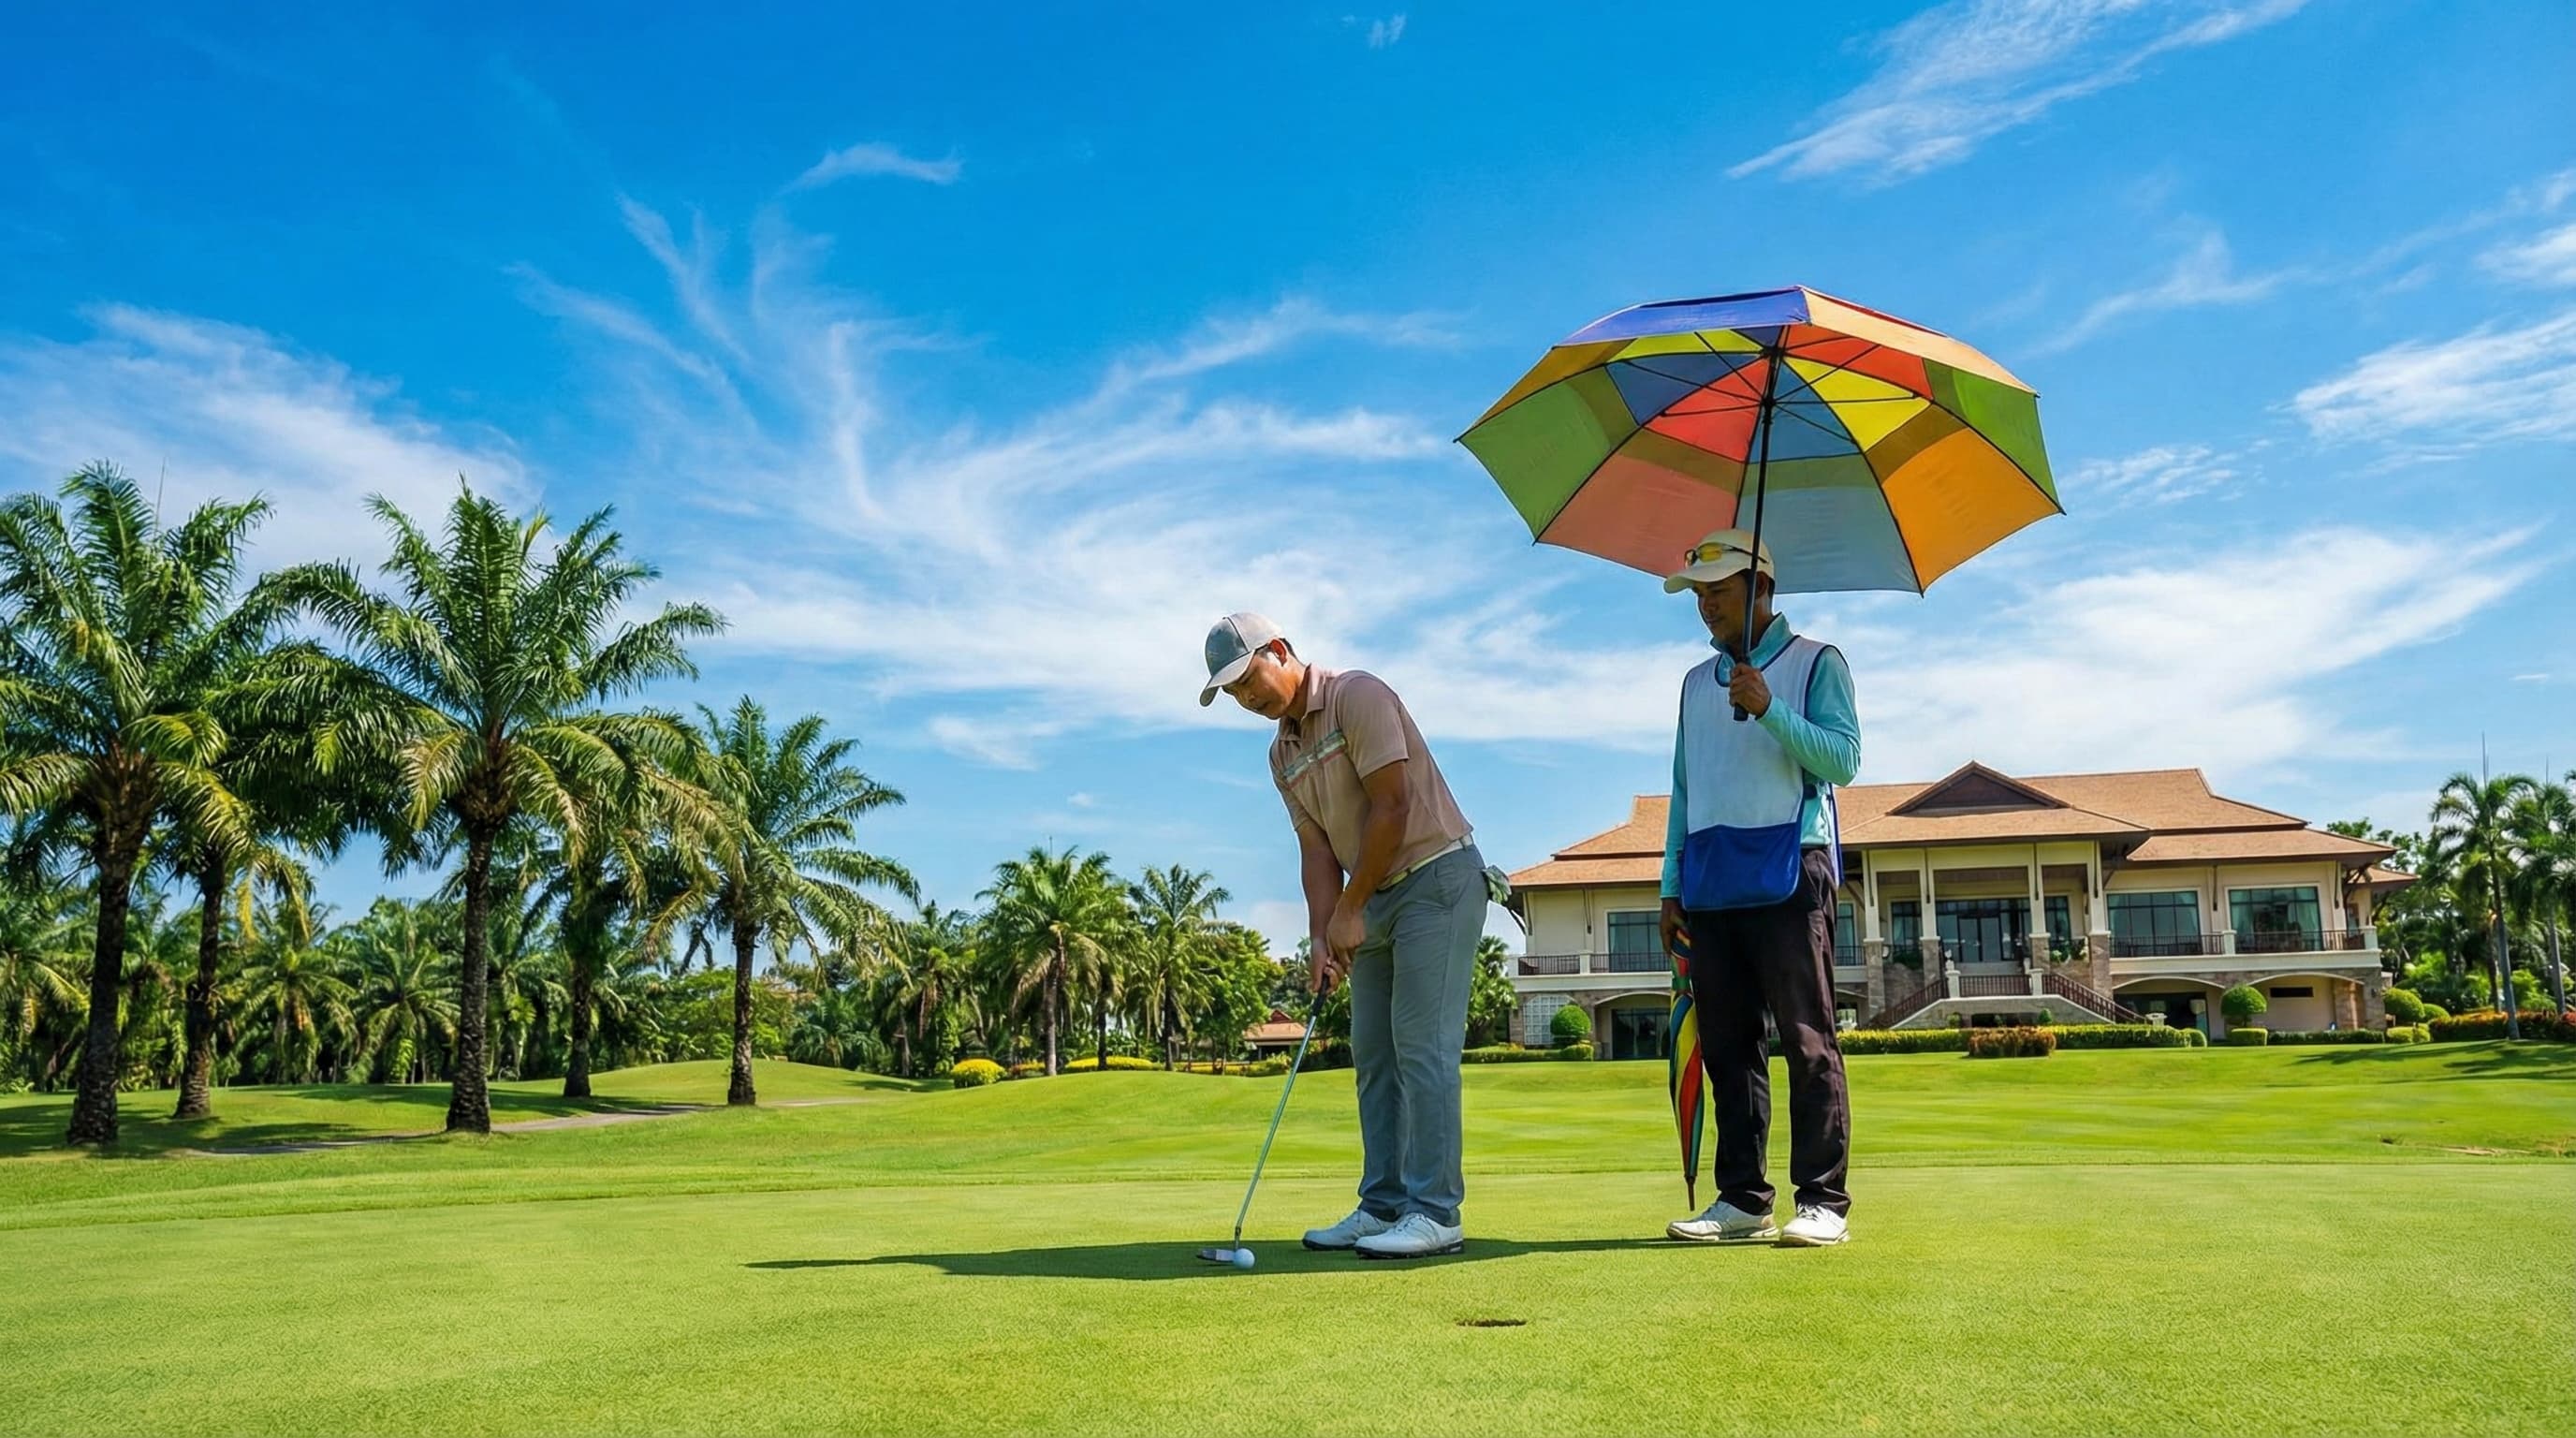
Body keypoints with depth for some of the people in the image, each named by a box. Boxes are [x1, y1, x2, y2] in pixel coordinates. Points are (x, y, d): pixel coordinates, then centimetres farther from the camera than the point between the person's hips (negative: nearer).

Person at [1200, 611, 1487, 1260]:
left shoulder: (1357, 695, -14)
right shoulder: (1283, 752, 12)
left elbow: (1393, 805, -20)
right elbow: (1316, 847, 8)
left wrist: (1348, 910, -16)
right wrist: (1321, 939, -5)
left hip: (1437, 877, -9)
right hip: (1377, 898, 9)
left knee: (1422, 1046, -11)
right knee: (1373, 1054, 7)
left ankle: (1435, 1213, -8)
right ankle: (1384, 1206, 13)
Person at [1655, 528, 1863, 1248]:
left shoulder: (1816, 664, 5)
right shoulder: (1696, 682, 21)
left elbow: (1843, 761, -7)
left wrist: (1770, 710, -19)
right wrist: (1672, 885, 14)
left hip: (1788, 877, -5)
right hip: (1711, 886, 6)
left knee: (1808, 1044, -4)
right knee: (1726, 1047, 5)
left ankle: (1823, 1202, -1)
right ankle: (1742, 1201, 11)